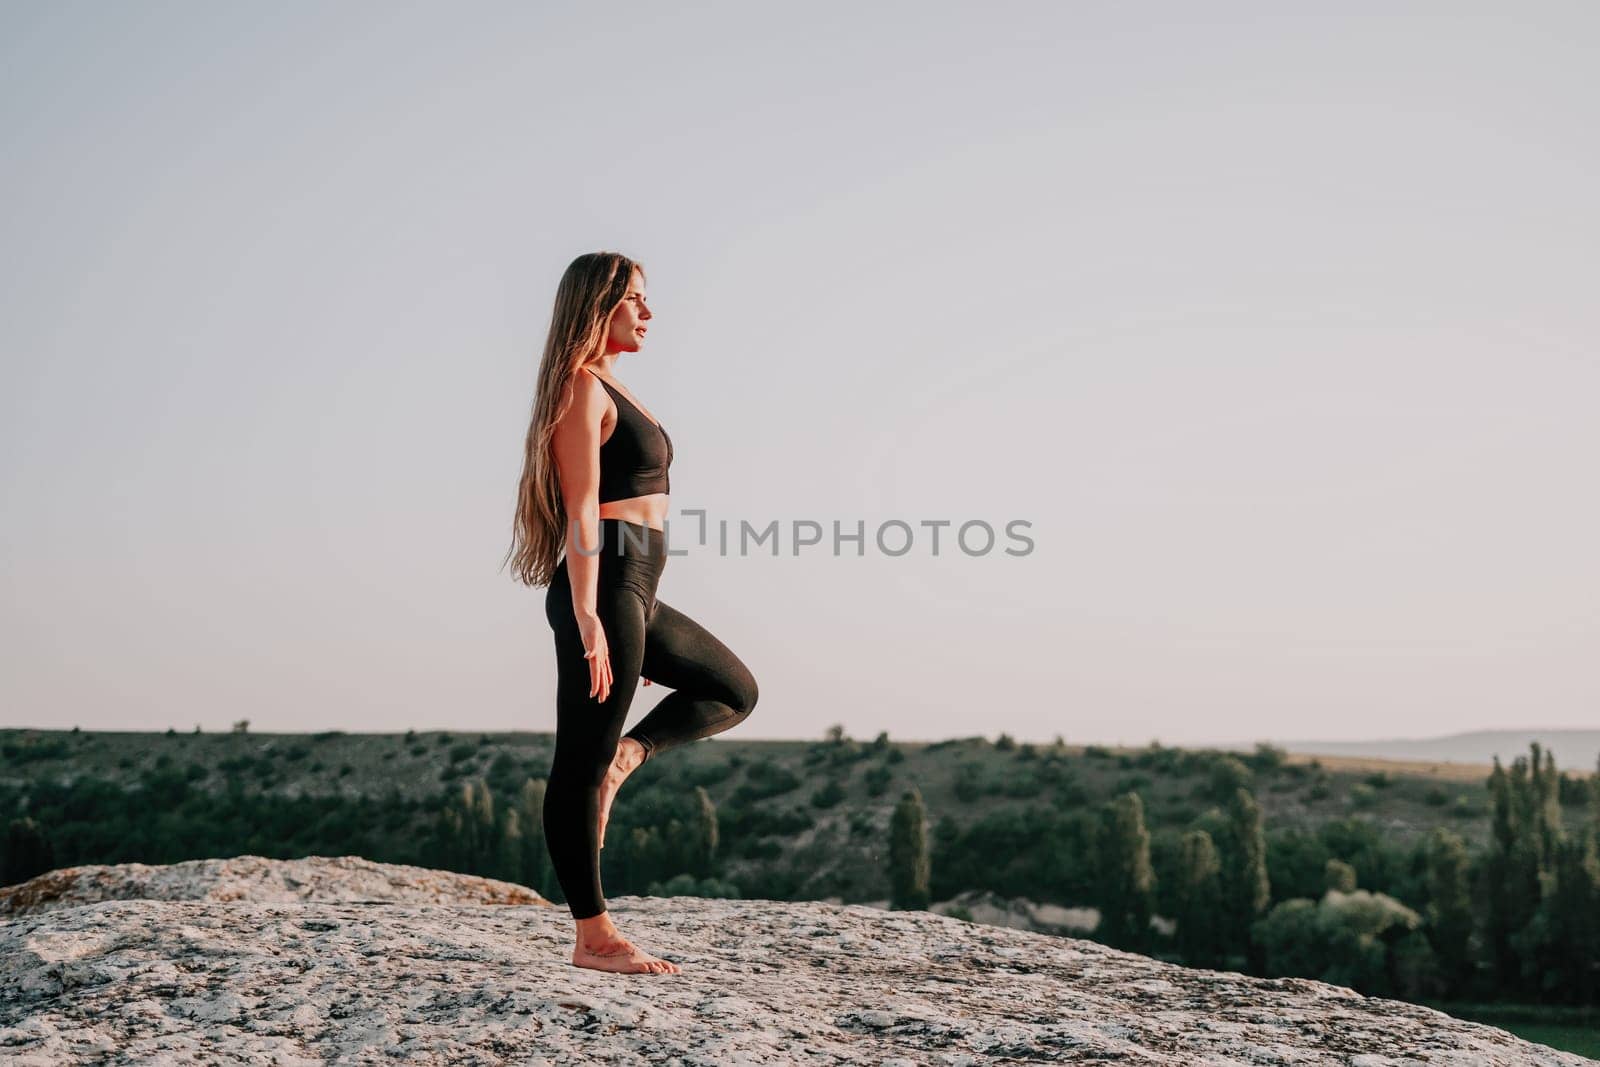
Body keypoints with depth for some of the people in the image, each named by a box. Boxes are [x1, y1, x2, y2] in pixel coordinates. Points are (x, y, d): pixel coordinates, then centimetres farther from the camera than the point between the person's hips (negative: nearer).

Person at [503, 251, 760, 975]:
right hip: (601, 586, -10)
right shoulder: (582, 387, -9)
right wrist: (587, 617, -23)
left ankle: (623, 757, 9)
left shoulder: (611, 389, 20)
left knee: (733, 689, 20)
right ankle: (594, 936, 0)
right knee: (582, 759, -4)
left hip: (633, 592, 10)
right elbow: (581, 511, -17)